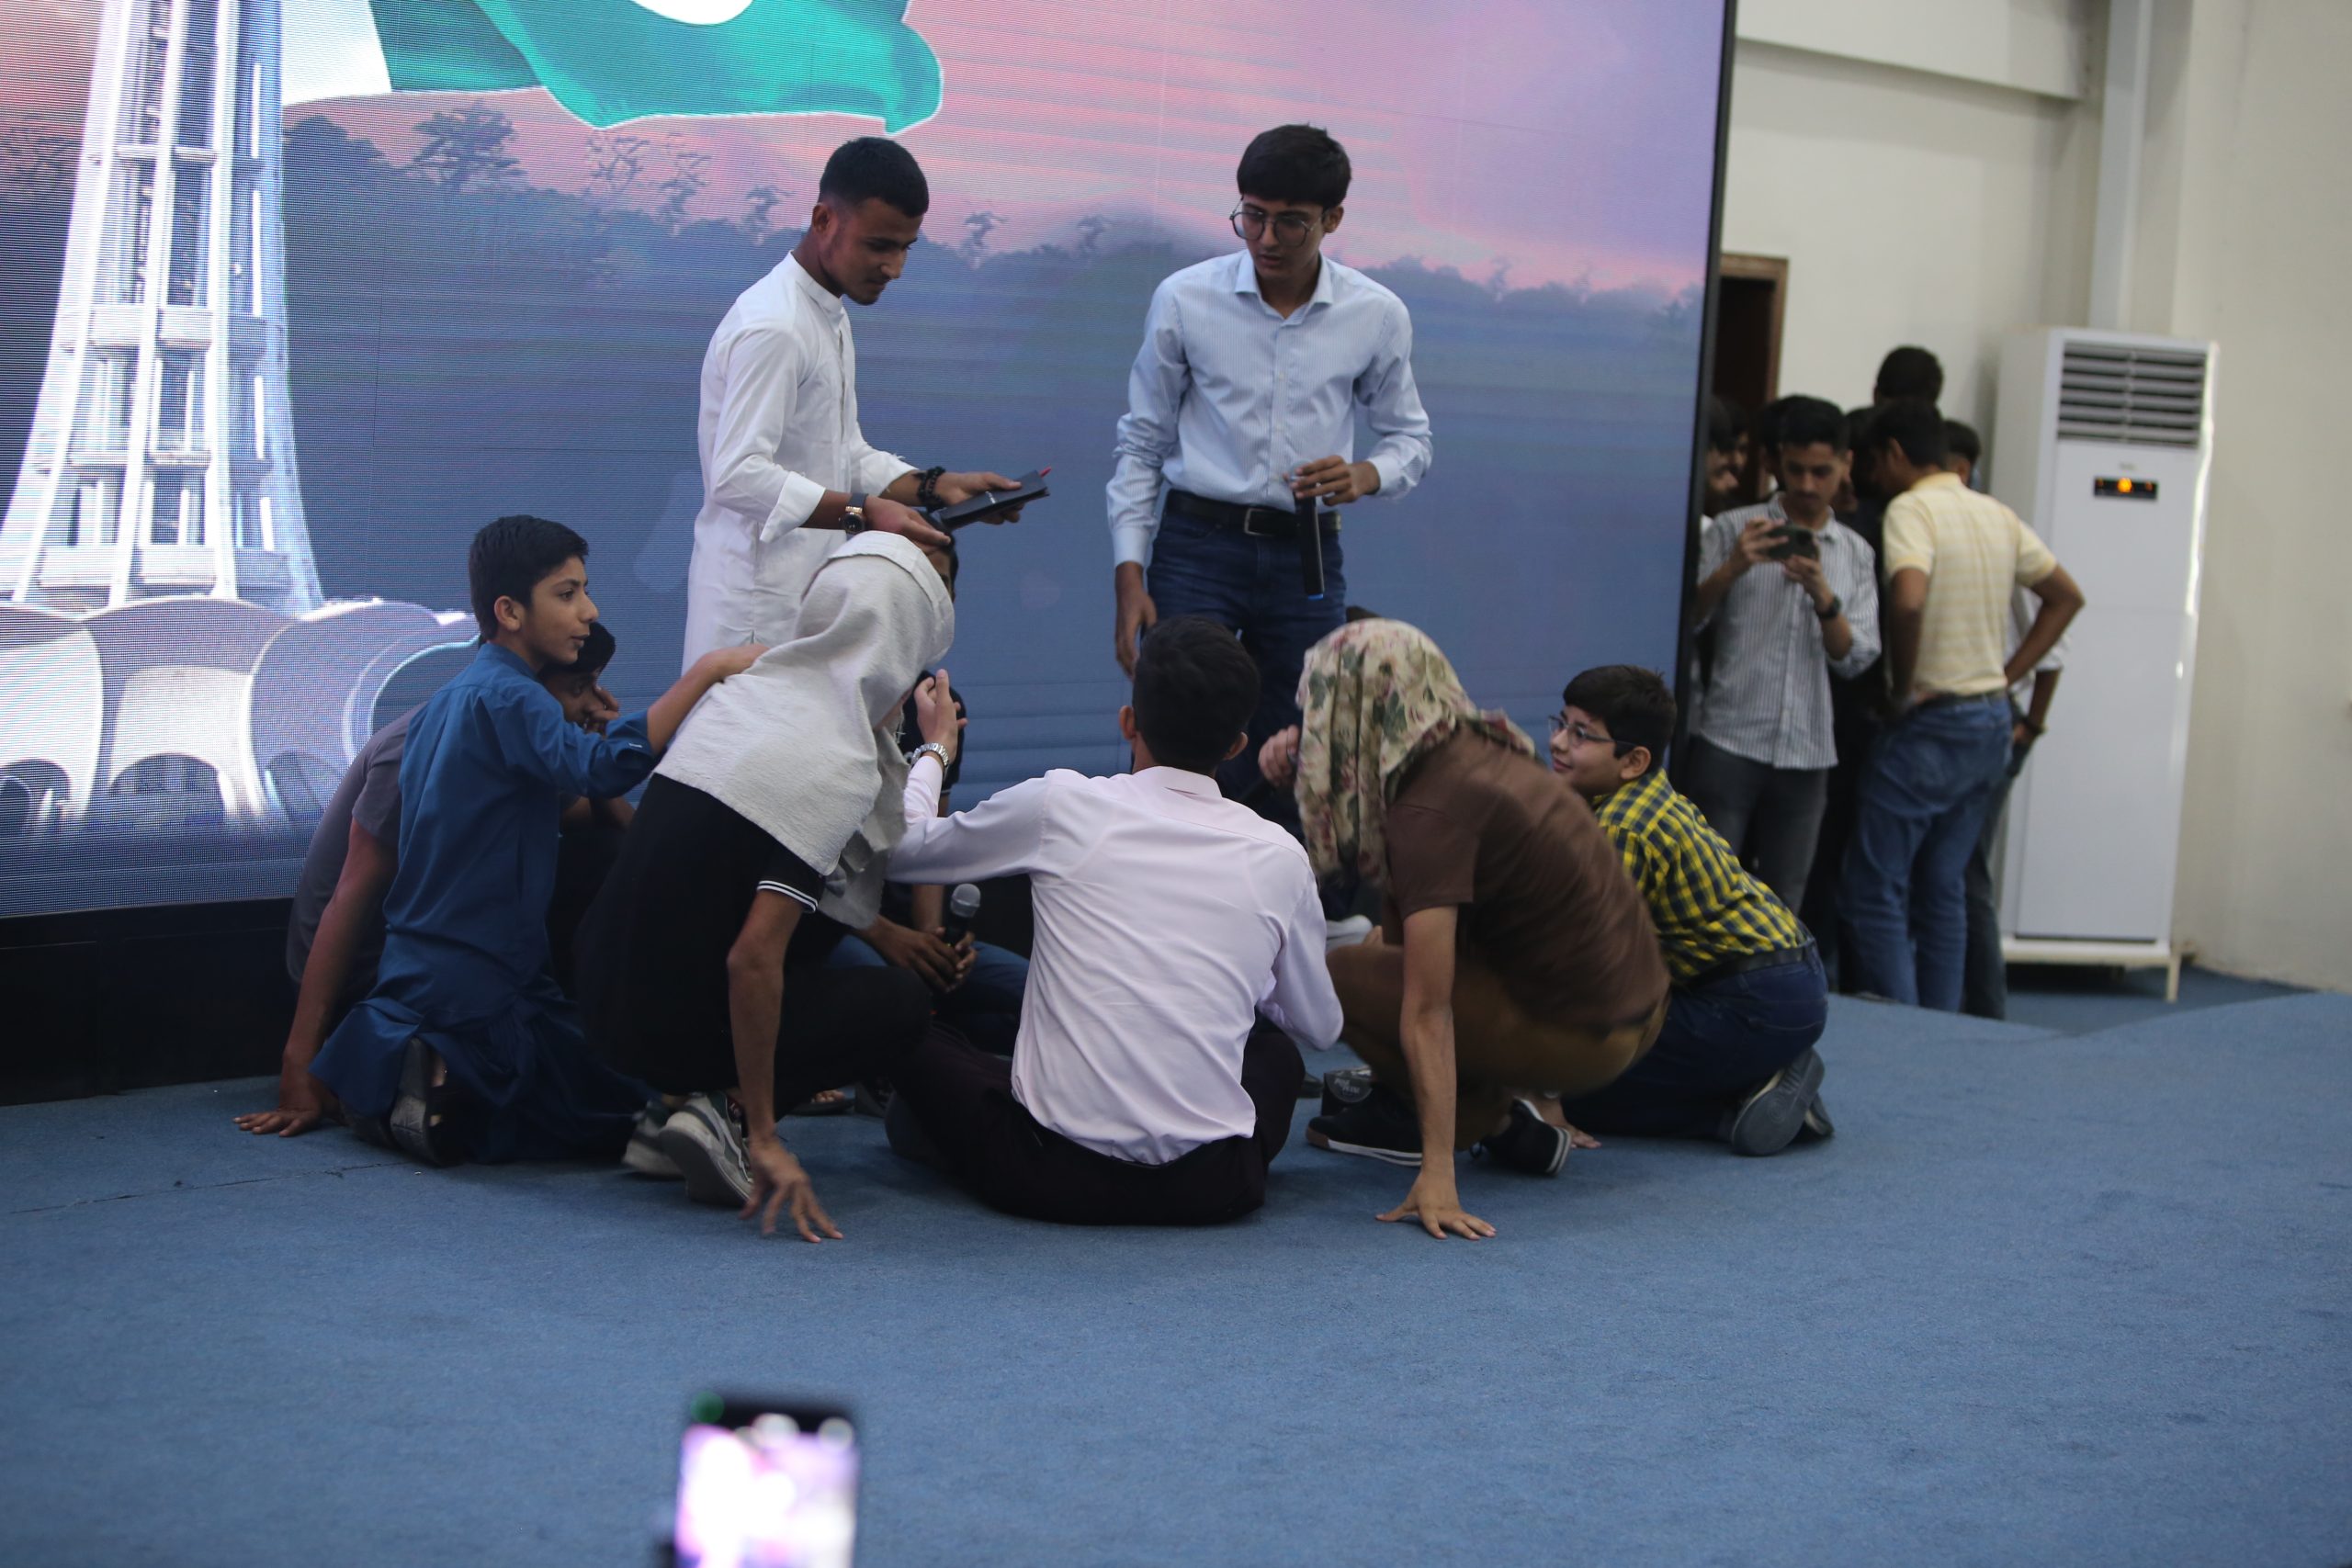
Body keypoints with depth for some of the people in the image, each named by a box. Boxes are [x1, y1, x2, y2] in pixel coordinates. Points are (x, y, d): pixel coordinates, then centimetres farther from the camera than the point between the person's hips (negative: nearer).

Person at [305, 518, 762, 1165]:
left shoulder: (446, 701, 13)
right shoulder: (506, 698, -16)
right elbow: (598, 768, -35)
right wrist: (707, 671, -36)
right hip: (482, 984, -9)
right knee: (634, 1105, 0)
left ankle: (392, 1066, 11)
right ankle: (457, 1098, -11)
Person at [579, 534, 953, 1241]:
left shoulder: (744, 692, 5)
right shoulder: (839, 769, -19)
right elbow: (752, 960, -25)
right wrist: (765, 1138, -20)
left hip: (600, 992, 7)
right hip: (672, 1021, -7)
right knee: (905, 1002, 13)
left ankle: (686, 1101, 11)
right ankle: (730, 1113, -5)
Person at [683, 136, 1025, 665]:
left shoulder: (831, 320, 17)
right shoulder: (771, 327, -15)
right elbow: (738, 475, -22)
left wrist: (936, 485, 6)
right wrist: (864, 514, -27)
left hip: (809, 591, 9)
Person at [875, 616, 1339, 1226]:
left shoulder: (1059, 805, -4)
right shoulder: (1280, 857, 2)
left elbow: (900, 848, 13)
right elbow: (1321, 1027, 18)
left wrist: (933, 749, 32)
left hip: (1054, 1180, -2)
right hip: (1211, 1191, 2)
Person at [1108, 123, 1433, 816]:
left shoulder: (1377, 316, 1)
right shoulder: (1184, 299, -2)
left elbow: (1410, 437, 15)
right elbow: (1142, 445, 5)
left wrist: (1364, 475, -10)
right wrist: (1129, 576, -2)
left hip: (1307, 556, 2)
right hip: (1197, 545, -2)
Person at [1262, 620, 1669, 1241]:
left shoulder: (1429, 807, -21)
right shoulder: (1480, 751, 5)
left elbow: (1427, 1013, -26)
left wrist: (1438, 1176, -28)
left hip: (1580, 1038, -9)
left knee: (1337, 976, -7)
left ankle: (1488, 1118, 0)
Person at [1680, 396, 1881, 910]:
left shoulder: (1856, 554, 11)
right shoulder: (1732, 530, 3)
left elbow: (1855, 658, 2)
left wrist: (1822, 594, -15)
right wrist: (1732, 568, -21)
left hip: (1806, 753, 3)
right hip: (1728, 742, -3)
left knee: (1783, 903, 6)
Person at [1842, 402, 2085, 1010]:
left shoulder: (1910, 509, -12)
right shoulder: (1998, 515, 11)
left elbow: (1908, 600, -30)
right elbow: (2066, 596, 19)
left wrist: (1900, 689, -16)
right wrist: (2008, 675, 14)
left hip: (1931, 724, -8)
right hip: (1992, 721, 8)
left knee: (1875, 888, -3)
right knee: (1944, 888, 14)